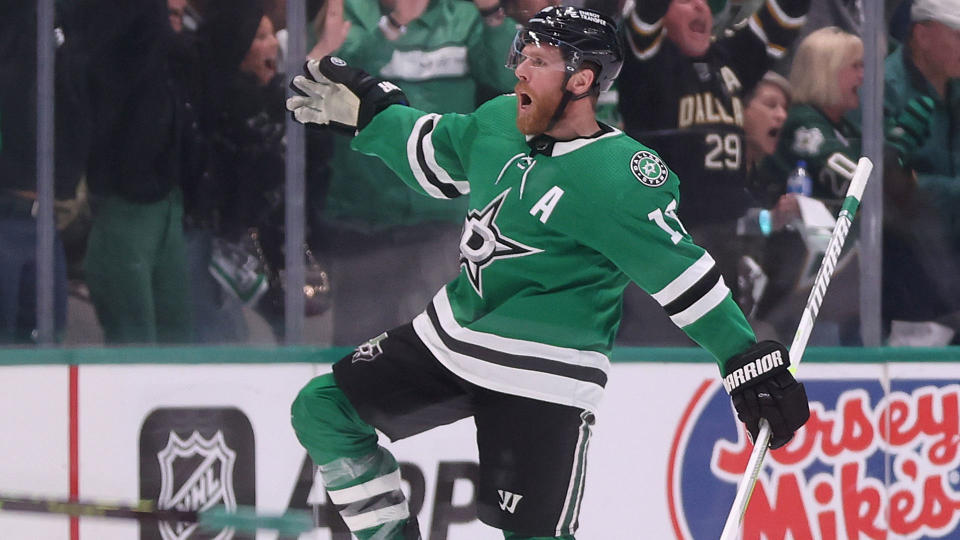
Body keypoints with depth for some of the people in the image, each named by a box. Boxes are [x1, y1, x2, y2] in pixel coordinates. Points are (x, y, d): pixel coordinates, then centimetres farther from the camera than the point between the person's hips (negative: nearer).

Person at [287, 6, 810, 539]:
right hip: (448, 335, 8)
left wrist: (747, 359, -20)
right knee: (323, 409, 6)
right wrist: (368, 111, 20)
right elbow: (435, 158, 22)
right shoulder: (500, 121, 0)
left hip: (540, 381, -8)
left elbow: (682, 273, -19)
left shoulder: (618, 179, -22)